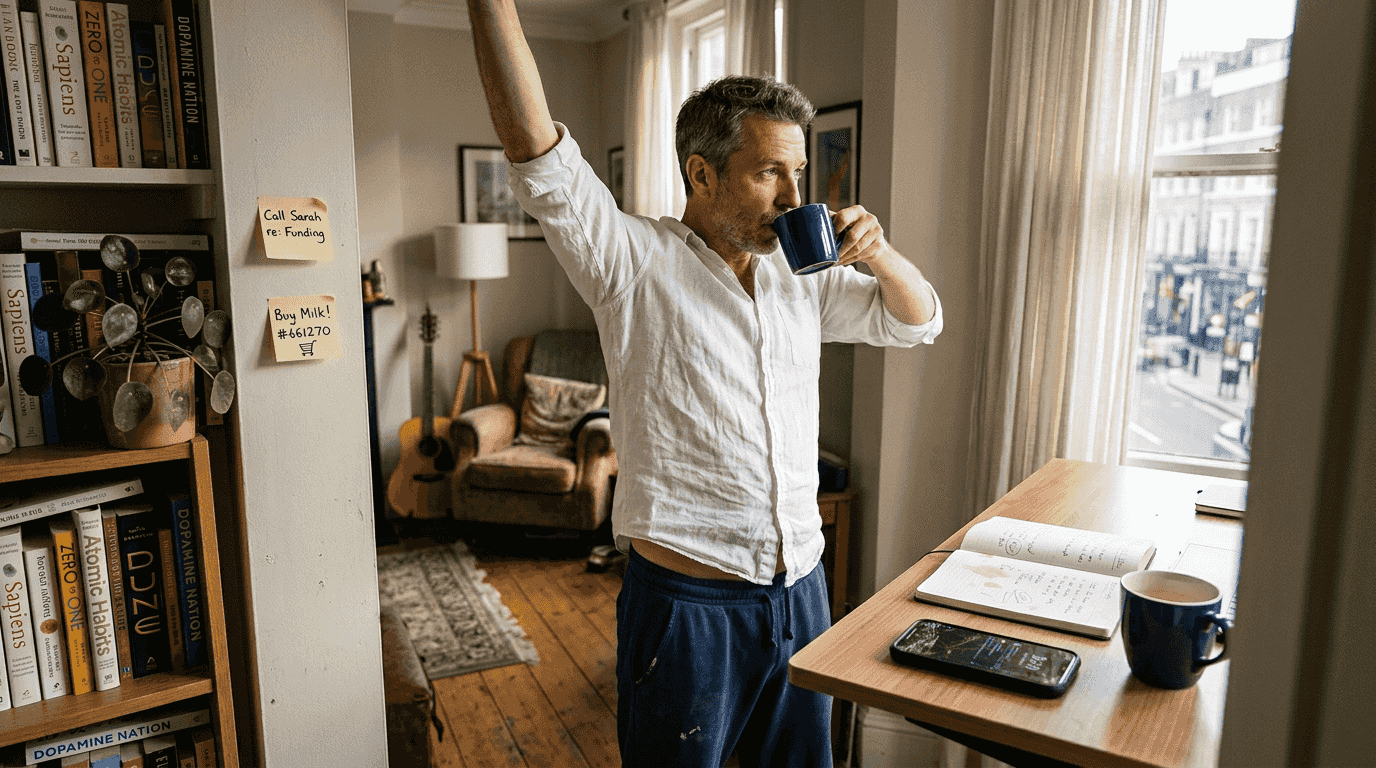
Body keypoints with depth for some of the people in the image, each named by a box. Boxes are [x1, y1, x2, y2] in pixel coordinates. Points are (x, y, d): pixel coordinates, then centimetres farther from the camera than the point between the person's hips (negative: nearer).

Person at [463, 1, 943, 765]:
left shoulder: (803, 277, 8)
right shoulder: (637, 264, -9)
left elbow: (917, 320, 16)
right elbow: (538, 155, -21)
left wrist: (877, 251, -3)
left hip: (801, 591, 6)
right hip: (686, 605, -5)